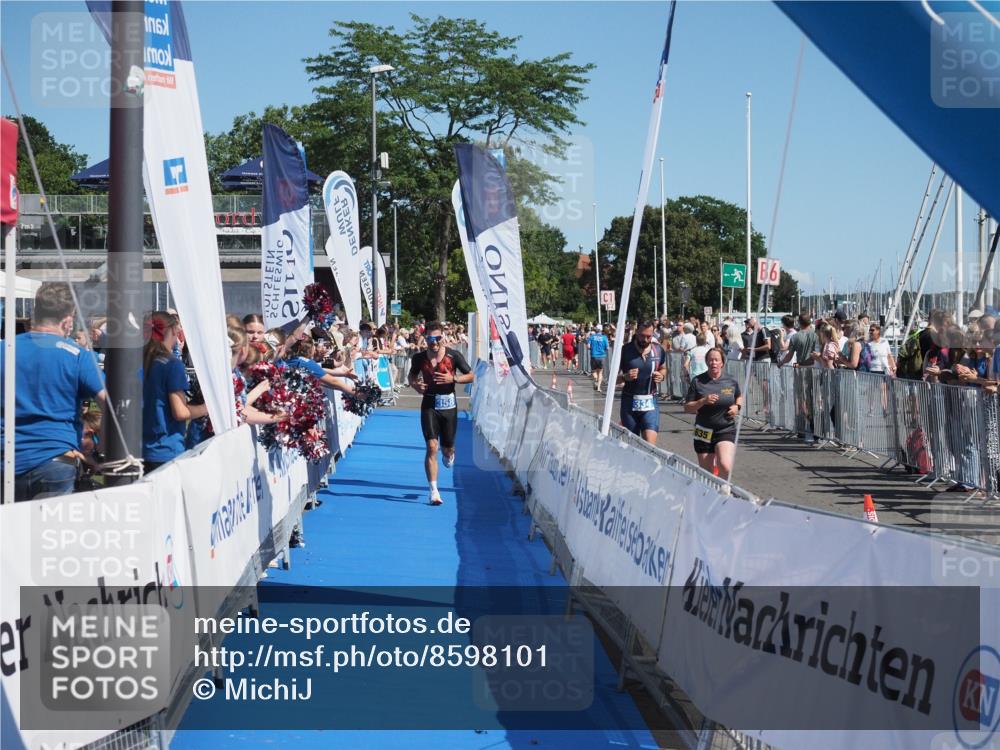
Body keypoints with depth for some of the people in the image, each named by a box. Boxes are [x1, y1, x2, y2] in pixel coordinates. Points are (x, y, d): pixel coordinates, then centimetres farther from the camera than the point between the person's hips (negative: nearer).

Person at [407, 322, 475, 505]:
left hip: (449, 405, 1)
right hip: (429, 405, 0)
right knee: (432, 446, -13)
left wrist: (453, 378, -17)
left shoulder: (454, 356, -7)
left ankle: (449, 455, 52)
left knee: (447, 447, 11)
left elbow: (471, 376, 0)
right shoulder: (419, 358, -2)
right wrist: (415, 384, -9)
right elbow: (411, 376, 14)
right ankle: (433, 491, -11)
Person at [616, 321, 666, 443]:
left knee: (650, 445, -14)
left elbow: (663, 369, 20)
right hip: (629, 403, -1)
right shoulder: (625, 350, -7)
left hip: (650, 403, 1)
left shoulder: (659, 350, 2)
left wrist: (661, 375, -3)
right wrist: (625, 377, -23)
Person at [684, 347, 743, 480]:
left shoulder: (731, 381, 3)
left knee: (725, 466, -22)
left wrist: (737, 406, 2)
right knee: (706, 474, 6)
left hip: (726, 431, 0)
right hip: (704, 432, 1)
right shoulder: (697, 382, -2)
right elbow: (687, 408, -1)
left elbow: (739, 397, 24)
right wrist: (703, 401, -17)